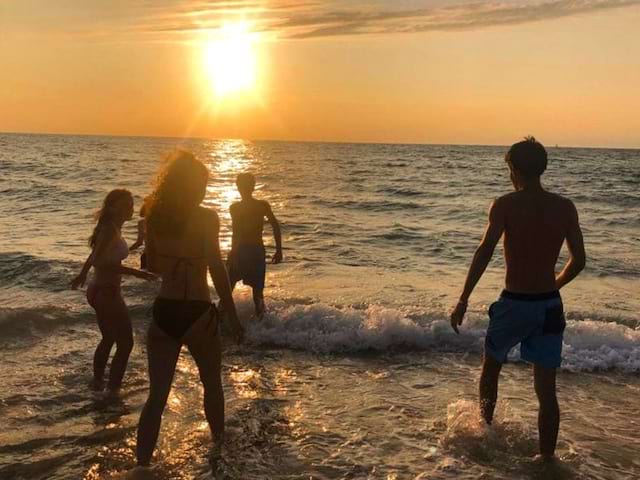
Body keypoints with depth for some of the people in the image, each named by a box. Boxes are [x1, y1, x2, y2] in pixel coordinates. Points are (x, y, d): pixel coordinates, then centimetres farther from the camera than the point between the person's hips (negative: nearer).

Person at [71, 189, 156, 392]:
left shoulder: (112, 228, 9)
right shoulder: (110, 229, -20)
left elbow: (94, 256, 24)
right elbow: (99, 261, -33)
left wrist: (82, 275, 40)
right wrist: (135, 273, -37)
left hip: (101, 291, 10)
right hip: (106, 293, -10)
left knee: (108, 339, 25)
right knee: (125, 343, -4)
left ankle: (97, 382, 39)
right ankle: (113, 389, 1)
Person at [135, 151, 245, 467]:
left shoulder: (155, 216, 4)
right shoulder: (205, 218, -11)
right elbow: (217, 271, -15)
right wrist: (233, 317, -10)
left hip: (163, 313, 4)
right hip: (197, 313, -3)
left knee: (157, 395, 10)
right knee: (212, 382, 22)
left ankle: (142, 462, 8)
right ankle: (219, 439, 41)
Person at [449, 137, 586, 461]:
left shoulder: (505, 205, -10)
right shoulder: (565, 208, 1)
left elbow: (485, 252, -19)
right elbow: (578, 261, 5)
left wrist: (463, 300, -15)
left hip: (514, 304, -3)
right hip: (550, 305, 3)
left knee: (491, 367, 23)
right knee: (546, 390, 9)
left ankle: (485, 429, 41)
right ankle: (547, 459, 14)